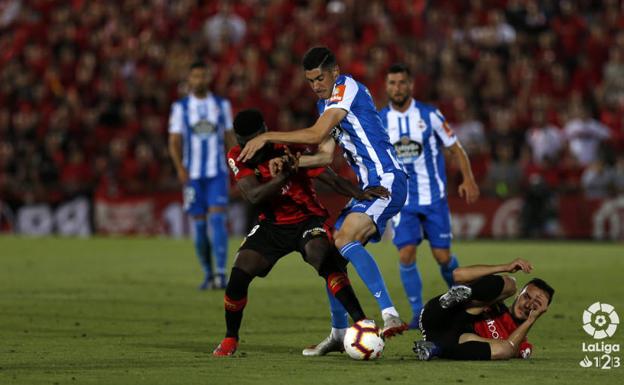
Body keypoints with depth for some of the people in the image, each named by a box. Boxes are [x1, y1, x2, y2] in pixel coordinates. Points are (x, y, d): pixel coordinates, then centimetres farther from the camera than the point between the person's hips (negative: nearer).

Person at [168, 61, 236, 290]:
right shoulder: (180, 108, 4)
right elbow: (174, 142, 0)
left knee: (218, 219, -15)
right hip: (193, 175, 1)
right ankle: (208, 274, 16)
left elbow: (229, 139, 11)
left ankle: (221, 273, -20)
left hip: (218, 172, -1)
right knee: (199, 225, 3)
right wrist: (180, 168, -15)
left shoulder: (222, 105, 8)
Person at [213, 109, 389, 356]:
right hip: (271, 225, 3)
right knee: (238, 275, -10)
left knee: (324, 259, -32)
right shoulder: (237, 158, -11)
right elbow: (253, 196, -25)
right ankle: (230, 339, 13)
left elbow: (331, 178, -21)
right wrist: (282, 177, -41)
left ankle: (361, 324, -36)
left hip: (307, 221, -3)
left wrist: (358, 194, -40)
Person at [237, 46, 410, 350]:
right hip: (368, 186, 10)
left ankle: (390, 314, -37)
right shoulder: (325, 102, 19)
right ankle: (338, 334, 20)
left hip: (387, 180, -10)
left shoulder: (347, 88, -10)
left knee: (345, 239, -29)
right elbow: (325, 155, 18)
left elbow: (316, 134, -19)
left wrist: (267, 137, -14)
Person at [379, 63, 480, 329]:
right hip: (402, 201, 1)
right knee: (406, 255, -14)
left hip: (433, 198, -1)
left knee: (442, 257, -2)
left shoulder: (430, 115, -4)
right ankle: (418, 312, 1)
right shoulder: (379, 122, 1)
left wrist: (468, 180, -11)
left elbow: (455, 148, 1)